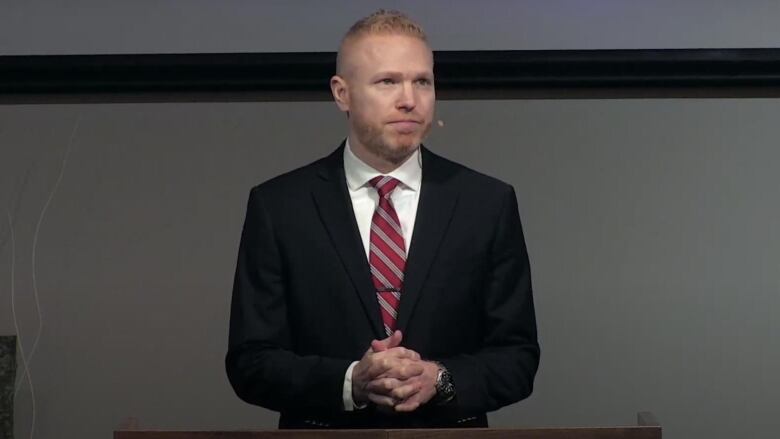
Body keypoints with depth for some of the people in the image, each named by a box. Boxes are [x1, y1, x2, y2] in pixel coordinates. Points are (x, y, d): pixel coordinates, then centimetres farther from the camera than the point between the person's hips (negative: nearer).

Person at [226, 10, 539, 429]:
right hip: (322, 428, -1)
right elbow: (250, 362, -8)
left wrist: (439, 380, -21)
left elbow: (518, 355, -3)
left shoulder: (489, 203, -5)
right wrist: (350, 381, -23)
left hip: (451, 427, 1)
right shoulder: (278, 206, -7)